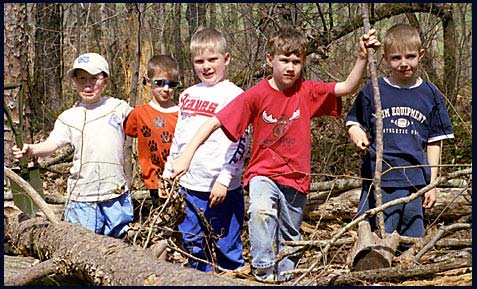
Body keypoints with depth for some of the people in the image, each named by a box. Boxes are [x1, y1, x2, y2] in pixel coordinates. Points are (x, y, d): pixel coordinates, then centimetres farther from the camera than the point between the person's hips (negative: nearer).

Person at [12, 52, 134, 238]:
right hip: (82, 196, -1)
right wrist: (30, 150, -27)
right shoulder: (69, 117, 2)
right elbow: (51, 145, -9)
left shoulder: (118, 107, 6)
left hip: (116, 194, 1)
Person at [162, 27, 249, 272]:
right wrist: (168, 174, 18)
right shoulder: (187, 96, 13)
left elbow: (239, 143, -12)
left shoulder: (234, 95, -6)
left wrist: (224, 180, -18)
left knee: (227, 249, 0)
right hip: (188, 186, 6)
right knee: (193, 248, 13)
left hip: (221, 189, -6)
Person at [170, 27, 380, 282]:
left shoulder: (308, 92, -4)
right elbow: (215, 122, -14)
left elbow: (348, 87, -10)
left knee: (290, 237, 14)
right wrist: (187, 155, -23)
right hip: (263, 173, -3)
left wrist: (362, 57, -26)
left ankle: (282, 276, 37)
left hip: (295, 178, 3)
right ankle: (263, 271, -22)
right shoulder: (256, 95, -12)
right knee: (261, 210, -34)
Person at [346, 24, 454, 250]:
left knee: (410, 246, 7)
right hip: (378, 180, -2)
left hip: (415, 182, 2)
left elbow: (434, 142, 10)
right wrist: (357, 134, -13)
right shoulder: (373, 90, 2)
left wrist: (432, 184, 7)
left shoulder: (430, 95, 7)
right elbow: (353, 122, 11)